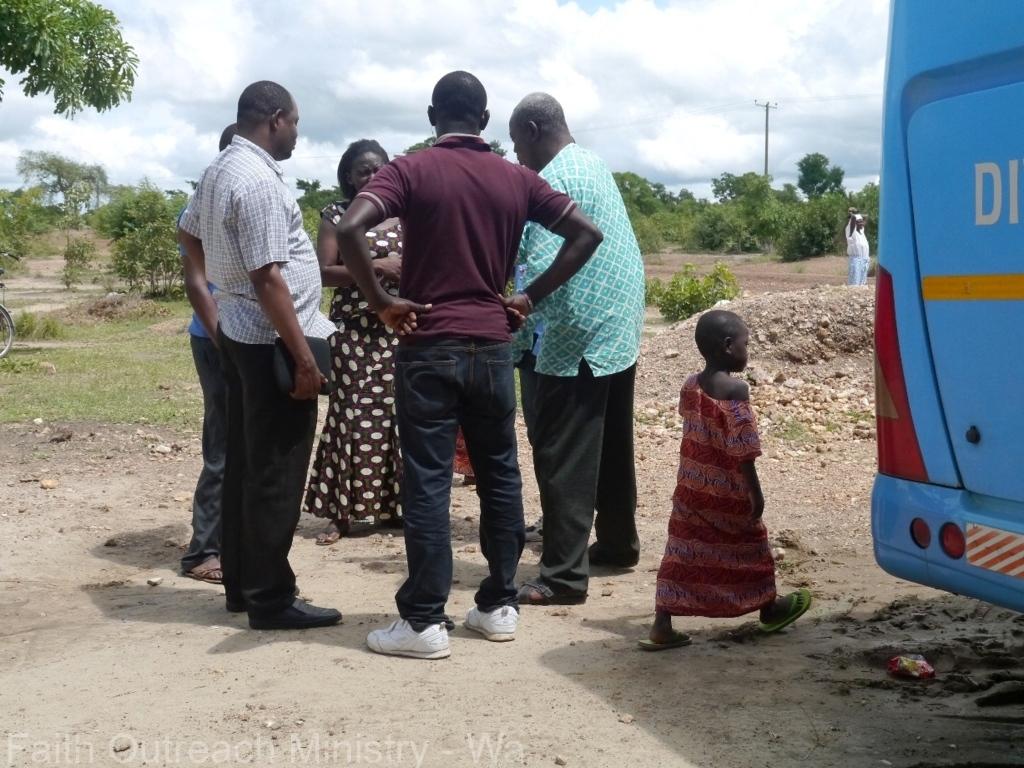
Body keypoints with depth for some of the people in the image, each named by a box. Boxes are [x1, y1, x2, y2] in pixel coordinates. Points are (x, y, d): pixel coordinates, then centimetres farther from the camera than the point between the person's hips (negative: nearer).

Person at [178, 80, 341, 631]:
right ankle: (270, 599, 3)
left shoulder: (218, 171, 11)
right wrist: (303, 357, -22)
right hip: (273, 339, -10)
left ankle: (241, 584, 24)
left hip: (240, 332, 10)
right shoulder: (259, 180, -20)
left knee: (243, 463, 15)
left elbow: (188, 235, 27)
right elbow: (268, 278, -24)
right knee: (275, 472, -4)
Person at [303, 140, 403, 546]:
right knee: (353, 415, -3)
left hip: (399, 329, 3)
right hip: (354, 331, -3)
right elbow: (324, 272, -9)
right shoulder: (336, 215, 0)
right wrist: (376, 267, -18)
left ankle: (394, 505, 15)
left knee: (398, 415, 4)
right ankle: (340, 512, 5)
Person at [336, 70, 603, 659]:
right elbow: (587, 234, 6)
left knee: (428, 482, 0)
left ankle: (425, 621, 4)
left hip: (429, 347, -3)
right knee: (500, 474, 14)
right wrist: (532, 296, 6)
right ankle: (500, 605, 20)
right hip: (493, 346, 3)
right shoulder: (516, 179, 6)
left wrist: (381, 301, -10)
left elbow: (351, 228, -21)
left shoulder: (412, 171, -5)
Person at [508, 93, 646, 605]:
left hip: (579, 337, -10)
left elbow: (541, 266, -24)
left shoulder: (554, 180, -16)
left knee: (563, 458, -6)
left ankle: (563, 575, -5)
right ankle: (617, 544, 32)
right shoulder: (593, 165, 13)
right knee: (612, 444, 20)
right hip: (619, 330, 10)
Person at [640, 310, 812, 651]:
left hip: (692, 488, 6)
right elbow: (743, 450, -19)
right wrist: (756, 493, -14)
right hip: (729, 492, -6)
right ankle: (769, 609, 34)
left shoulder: (690, 386, 3)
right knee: (749, 545, 14)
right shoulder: (736, 389, -18)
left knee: (683, 553, 5)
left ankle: (662, 626, 0)